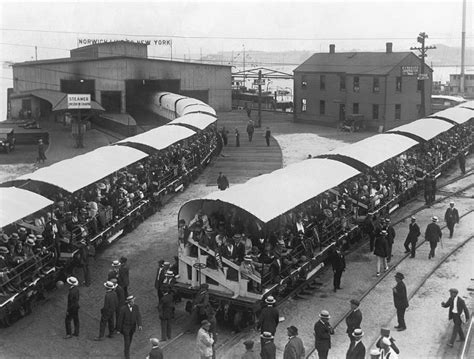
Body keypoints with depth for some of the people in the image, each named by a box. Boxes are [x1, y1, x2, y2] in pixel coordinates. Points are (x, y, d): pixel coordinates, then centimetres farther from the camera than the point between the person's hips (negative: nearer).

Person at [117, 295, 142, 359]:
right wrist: (120, 329, -5)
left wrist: (139, 325, -33)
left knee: (130, 339, 23)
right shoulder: (123, 309, -26)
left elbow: (138, 317, -16)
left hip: (133, 326, 4)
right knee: (126, 341, -3)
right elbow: (120, 319, -14)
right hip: (125, 327, -4)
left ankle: (126, 350, 49)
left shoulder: (136, 307, -16)